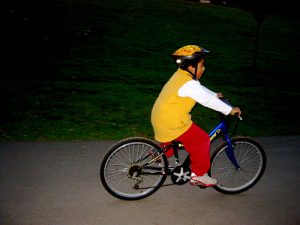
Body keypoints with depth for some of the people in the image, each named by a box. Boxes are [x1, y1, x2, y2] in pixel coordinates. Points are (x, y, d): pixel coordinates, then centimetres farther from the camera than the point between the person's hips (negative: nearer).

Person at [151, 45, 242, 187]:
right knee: (201, 140, -2)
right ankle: (198, 175, 6)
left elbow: (200, 90, 24)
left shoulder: (180, 76, 9)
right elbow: (207, 100, -20)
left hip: (159, 118, 10)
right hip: (171, 123, -10)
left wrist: (215, 95, 32)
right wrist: (230, 110, -13)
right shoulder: (189, 84, -22)